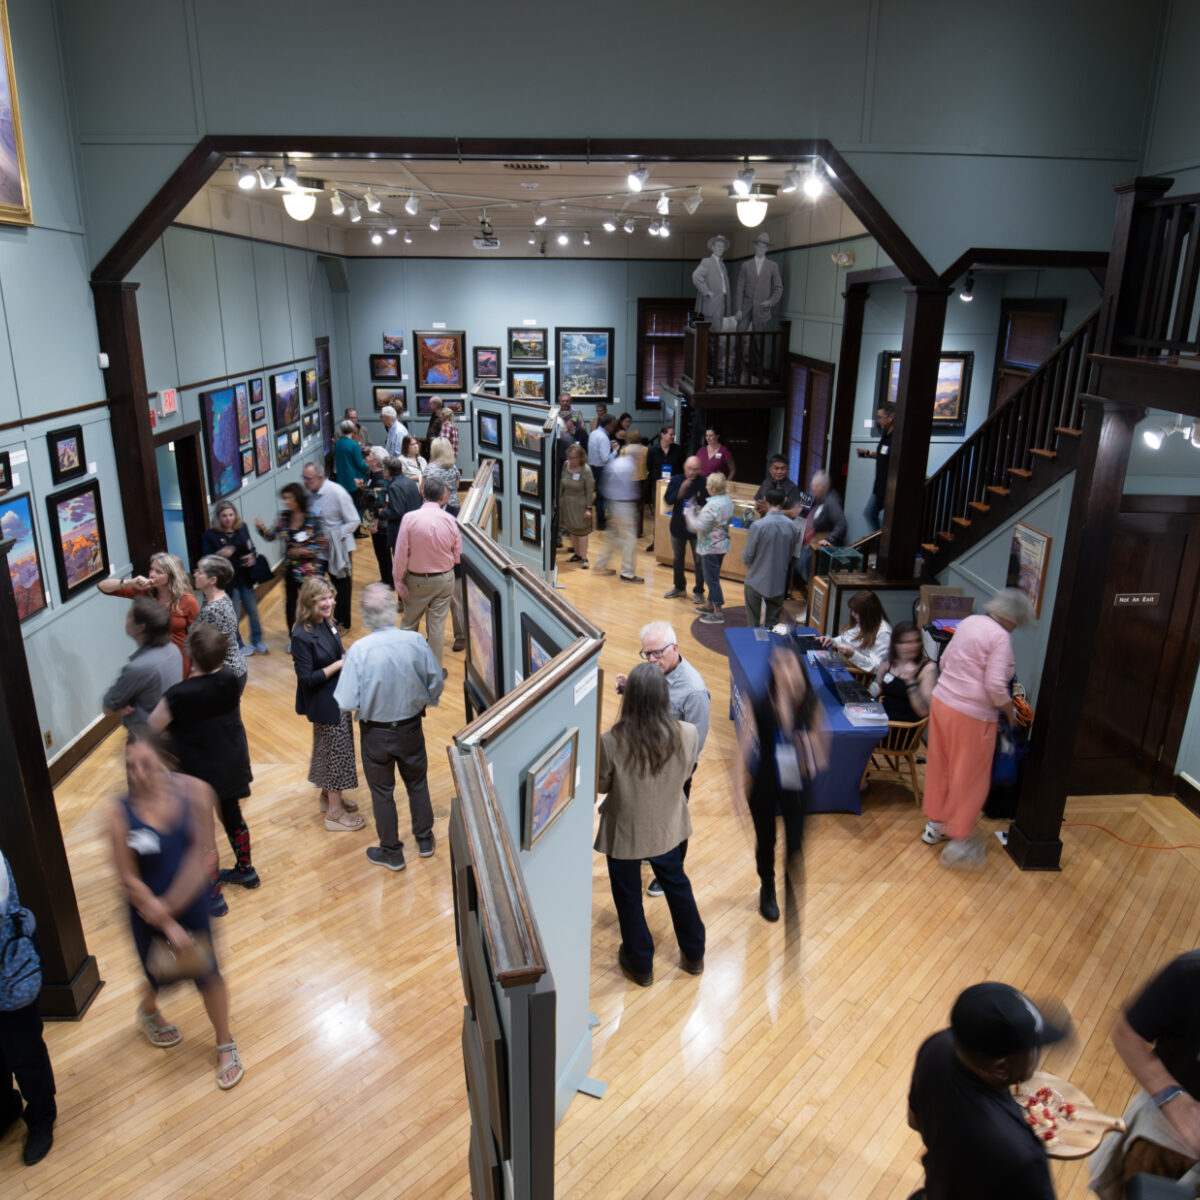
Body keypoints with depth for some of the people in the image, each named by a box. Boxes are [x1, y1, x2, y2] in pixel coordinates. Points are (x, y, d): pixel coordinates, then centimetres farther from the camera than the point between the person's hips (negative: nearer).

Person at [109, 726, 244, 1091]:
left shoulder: (194, 791, -20)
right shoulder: (120, 814, -23)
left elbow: (202, 853, -15)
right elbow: (129, 880, -18)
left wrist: (171, 904, -19)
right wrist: (168, 925, -18)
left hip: (192, 902, 1)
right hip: (147, 910, 0)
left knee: (207, 972, 11)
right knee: (158, 974, 20)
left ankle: (226, 1046, 35)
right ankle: (148, 1012, 59)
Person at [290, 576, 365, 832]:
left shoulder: (328, 623, 1)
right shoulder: (302, 635, -24)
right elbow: (306, 678, -23)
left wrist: (346, 657, -6)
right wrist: (339, 664, -21)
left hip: (337, 696, 8)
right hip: (323, 703, -8)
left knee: (329, 749, 22)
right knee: (336, 752, 1)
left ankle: (328, 795, 40)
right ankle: (335, 813, 15)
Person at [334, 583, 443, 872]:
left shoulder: (359, 650, -25)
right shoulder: (415, 641, -19)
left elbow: (347, 704, -23)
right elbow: (436, 684, -7)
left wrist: (367, 702, 0)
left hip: (375, 733, -2)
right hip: (411, 727, 2)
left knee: (382, 792, 17)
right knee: (417, 783, 23)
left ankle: (392, 853, 33)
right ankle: (425, 840, 41)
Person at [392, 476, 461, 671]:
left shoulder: (410, 518, -15)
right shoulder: (449, 520, -10)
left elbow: (401, 553, -12)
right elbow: (458, 553, -1)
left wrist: (398, 580, -3)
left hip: (417, 580, -1)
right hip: (444, 579, 1)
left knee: (409, 624, 14)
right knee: (437, 624, 8)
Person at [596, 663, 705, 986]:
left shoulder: (611, 742, -30)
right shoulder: (687, 735, -23)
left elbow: (600, 786, -12)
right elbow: (685, 773, -3)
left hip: (625, 834, -2)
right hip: (668, 828, 3)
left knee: (628, 898, 22)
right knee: (677, 885, 28)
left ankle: (640, 965, 42)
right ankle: (693, 955, 47)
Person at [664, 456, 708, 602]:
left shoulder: (703, 482, -10)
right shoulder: (676, 480, -3)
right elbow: (667, 500, -12)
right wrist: (682, 490, -24)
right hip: (678, 526, 3)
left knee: (699, 561, 1)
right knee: (677, 559, 17)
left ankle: (698, 591, 15)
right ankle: (679, 587, 35)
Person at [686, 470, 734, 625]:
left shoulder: (712, 506, -26)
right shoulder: (728, 502, 3)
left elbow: (699, 527, -24)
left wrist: (689, 511, -11)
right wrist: (699, 512, 8)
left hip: (710, 547, -9)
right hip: (722, 544, 9)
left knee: (712, 578, -1)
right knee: (713, 577, 21)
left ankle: (717, 613, 4)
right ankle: (710, 605, 36)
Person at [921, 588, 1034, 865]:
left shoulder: (969, 622, 8)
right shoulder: (1000, 637, -15)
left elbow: (943, 662, 16)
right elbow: (996, 685, -21)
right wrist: (1010, 712, -5)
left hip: (941, 702, 8)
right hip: (971, 716, -8)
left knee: (940, 766, 20)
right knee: (970, 778, 6)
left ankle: (935, 823, 36)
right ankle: (958, 839, 15)